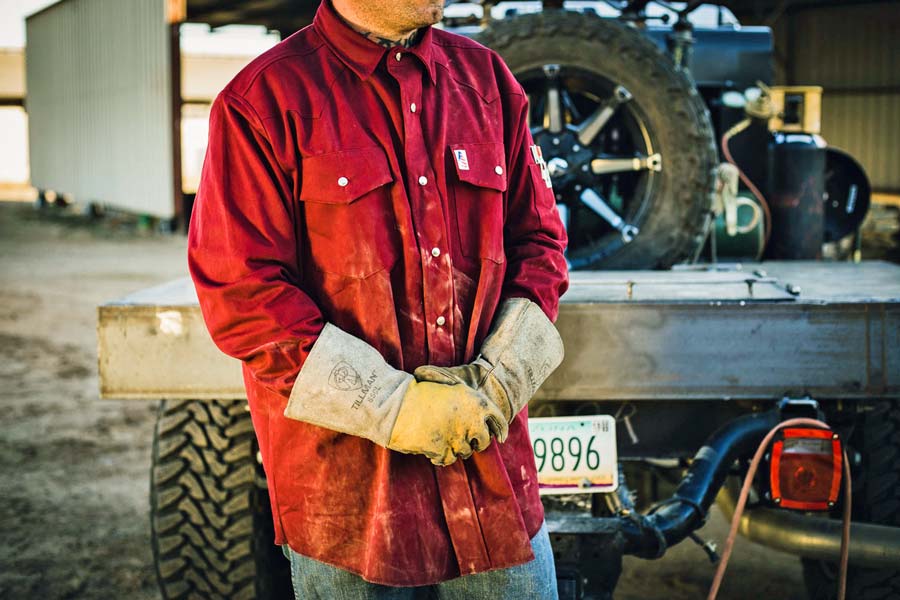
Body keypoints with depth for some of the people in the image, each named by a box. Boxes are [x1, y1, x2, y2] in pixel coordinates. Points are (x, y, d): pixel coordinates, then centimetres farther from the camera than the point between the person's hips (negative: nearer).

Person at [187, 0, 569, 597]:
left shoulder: (485, 78, 8)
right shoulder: (264, 100, -7)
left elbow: (539, 240, 10)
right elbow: (241, 294, -12)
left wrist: (499, 382, -5)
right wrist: (392, 406, -15)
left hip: (488, 449, 4)